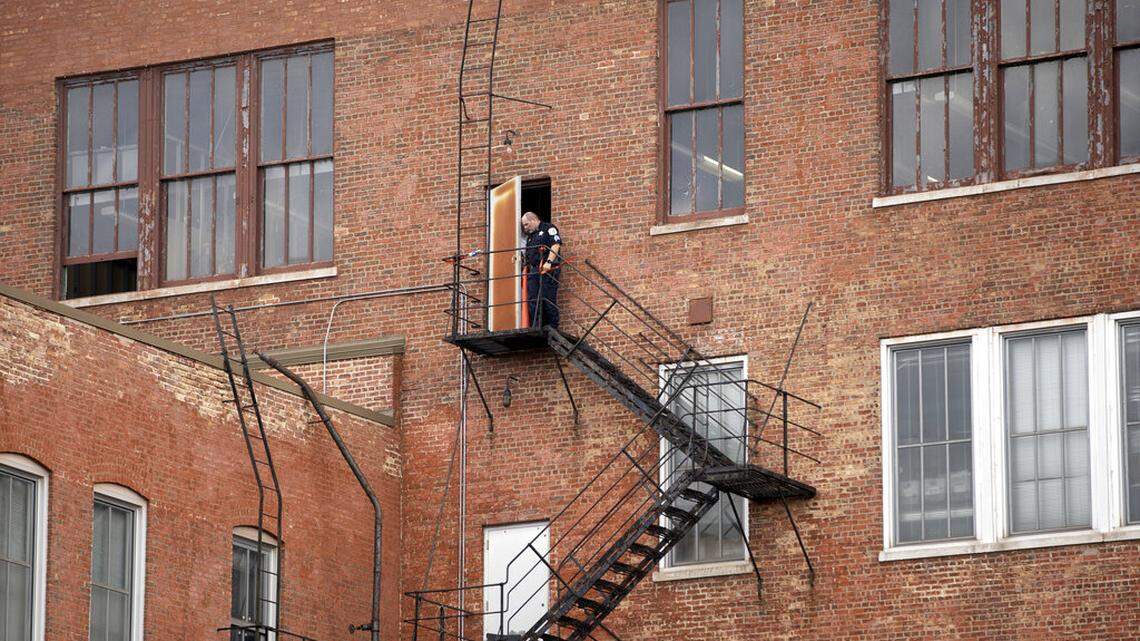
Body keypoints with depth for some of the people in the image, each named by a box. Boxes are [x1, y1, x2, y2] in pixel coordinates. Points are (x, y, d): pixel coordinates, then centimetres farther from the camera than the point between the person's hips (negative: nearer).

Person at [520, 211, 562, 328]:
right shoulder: (530, 236, 27)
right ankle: (536, 328, -1)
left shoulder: (548, 229, 1)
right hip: (533, 270, 8)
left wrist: (549, 262, -21)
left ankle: (552, 327, -5)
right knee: (532, 300, 0)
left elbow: (556, 245, -12)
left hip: (548, 270, -8)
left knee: (548, 300, -8)